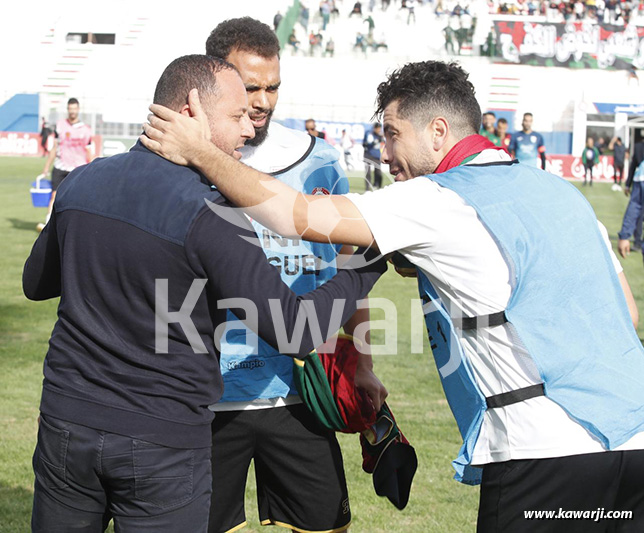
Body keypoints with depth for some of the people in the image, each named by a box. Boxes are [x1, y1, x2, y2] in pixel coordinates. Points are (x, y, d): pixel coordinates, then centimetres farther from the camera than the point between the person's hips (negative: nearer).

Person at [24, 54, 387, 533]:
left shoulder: (81, 183, 3)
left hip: (68, 423, 5)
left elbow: (36, 283, 19)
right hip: (163, 447, -5)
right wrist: (369, 264, -5)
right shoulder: (208, 215, -17)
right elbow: (296, 332, -18)